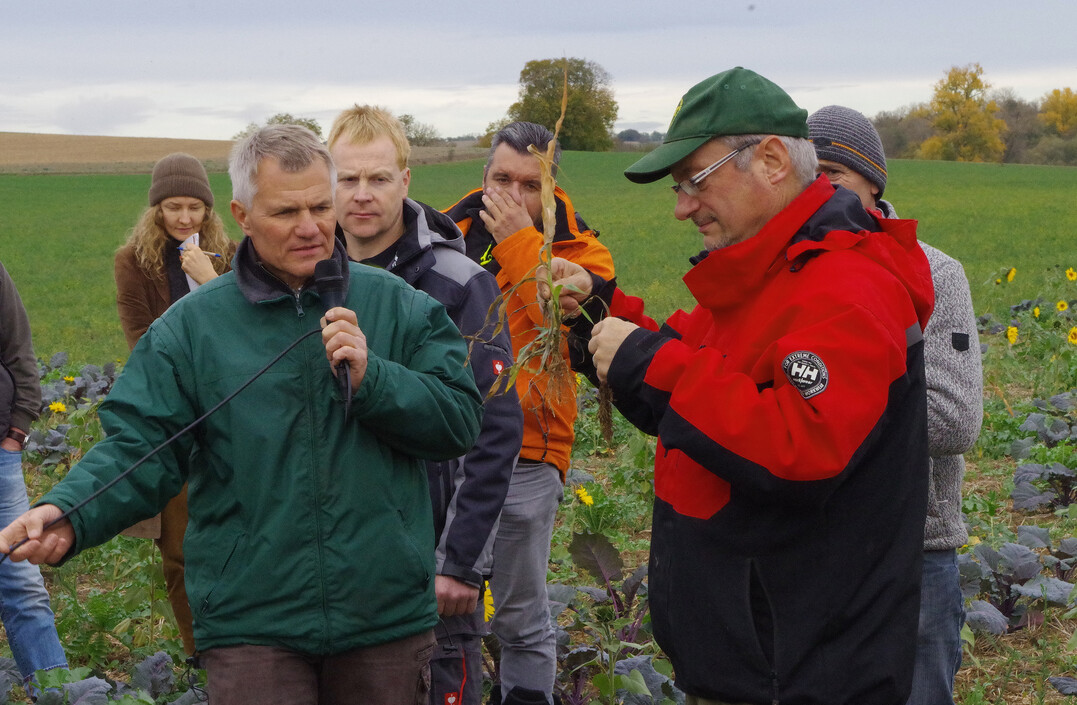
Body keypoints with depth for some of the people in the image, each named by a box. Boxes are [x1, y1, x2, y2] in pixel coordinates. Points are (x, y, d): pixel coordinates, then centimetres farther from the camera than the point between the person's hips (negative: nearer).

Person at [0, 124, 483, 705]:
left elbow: (461, 421, 0)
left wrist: (371, 378, -16)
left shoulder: (396, 305, 4)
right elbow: (140, 445, -3)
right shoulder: (193, 325, 2)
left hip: (389, 617, 2)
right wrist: (68, 514, -21)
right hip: (252, 625, -1)